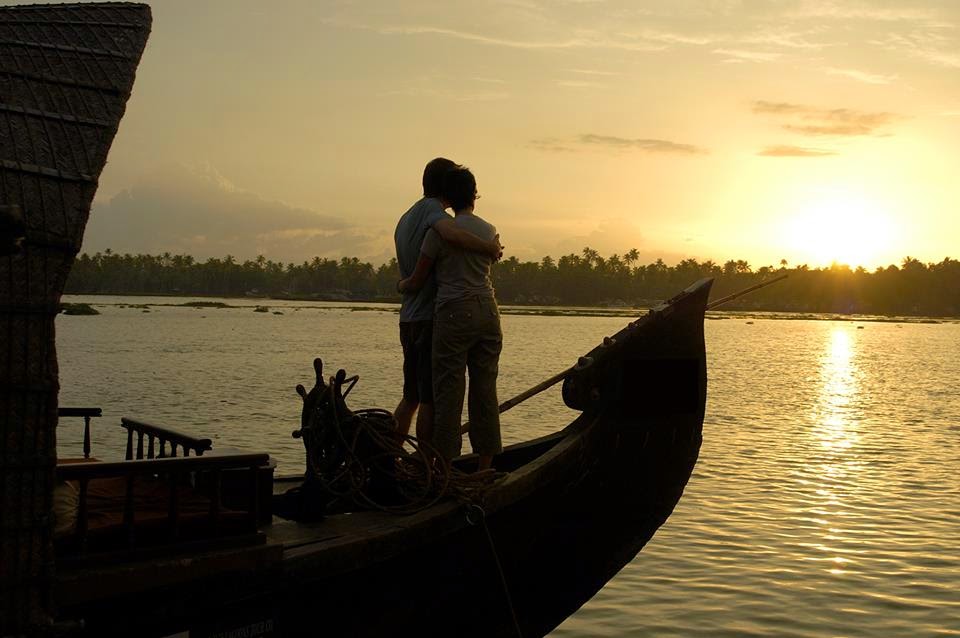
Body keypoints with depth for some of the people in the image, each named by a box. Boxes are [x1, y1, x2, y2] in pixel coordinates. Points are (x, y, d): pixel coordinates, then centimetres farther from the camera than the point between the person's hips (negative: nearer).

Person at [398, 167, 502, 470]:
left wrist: (401, 285, 22)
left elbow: (417, 281, -1)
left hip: (454, 312, -5)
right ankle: (485, 466, 15)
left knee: (448, 390, 0)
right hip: (488, 311, 5)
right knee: (485, 390, 9)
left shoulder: (440, 231, -5)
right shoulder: (490, 232, 10)